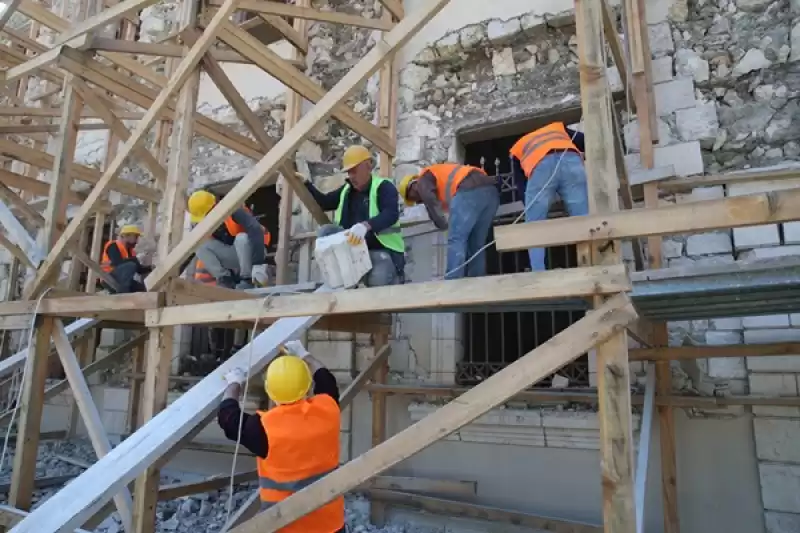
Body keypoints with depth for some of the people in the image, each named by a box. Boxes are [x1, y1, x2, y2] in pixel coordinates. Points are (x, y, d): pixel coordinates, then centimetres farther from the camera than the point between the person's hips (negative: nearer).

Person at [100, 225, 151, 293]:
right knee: (130, 266, -29)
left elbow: (139, 269, 10)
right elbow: (118, 263, -26)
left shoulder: (130, 250, 14)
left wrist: (150, 268, -5)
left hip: (119, 281, 8)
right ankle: (122, 294, -31)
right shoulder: (113, 246, -10)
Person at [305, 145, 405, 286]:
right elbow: (324, 203, 26)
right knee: (325, 231, -15)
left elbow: (391, 214, -27)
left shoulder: (384, 187, -8)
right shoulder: (346, 190, 14)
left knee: (378, 282, -35)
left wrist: (365, 226, -45)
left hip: (382, 250, -6)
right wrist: (306, 184, 13)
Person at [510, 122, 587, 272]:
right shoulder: (558, 127, 42)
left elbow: (520, 182, 26)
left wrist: (531, 207, 31)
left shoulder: (516, 149, 37)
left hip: (540, 166, -1)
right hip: (571, 160, 1)